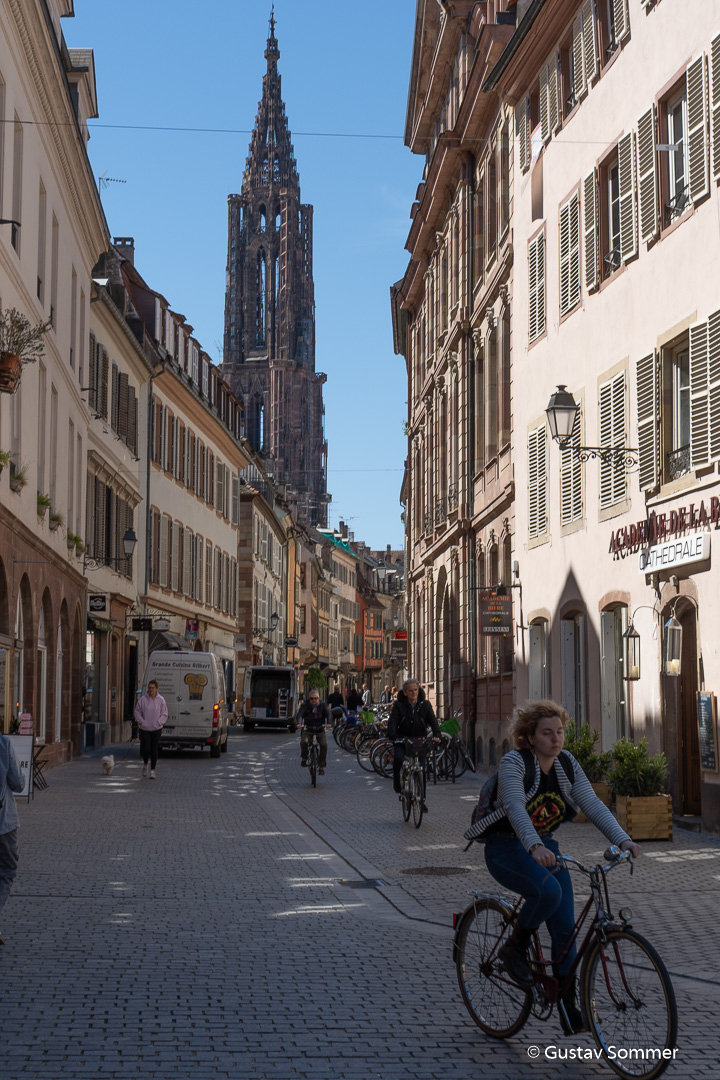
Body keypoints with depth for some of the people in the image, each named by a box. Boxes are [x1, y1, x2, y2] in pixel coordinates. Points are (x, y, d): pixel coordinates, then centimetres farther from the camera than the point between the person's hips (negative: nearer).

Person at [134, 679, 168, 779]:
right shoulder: (143, 699, -2)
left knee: (154, 750, 1)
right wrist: (141, 722, -9)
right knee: (145, 748, -8)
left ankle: (152, 770, 9)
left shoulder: (161, 700, -2)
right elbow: (137, 712, 4)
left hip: (156, 729, 0)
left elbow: (164, 714, 3)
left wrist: (158, 723, -10)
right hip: (144, 729, 0)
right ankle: (145, 764, 22)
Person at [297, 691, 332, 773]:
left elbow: (328, 713, -14)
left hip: (320, 729, 1)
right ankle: (304, 758, -1)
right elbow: (300, 714, -20)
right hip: (307, 729, -1)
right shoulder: (305, 705, -5)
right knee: (304, 741, -29)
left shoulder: (322, 705, -1)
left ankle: (321, 766, -6)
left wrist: (329, 723, -35)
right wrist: (299, 723, -41)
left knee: (324, 744, -20)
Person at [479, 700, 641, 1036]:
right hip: (506, 850, -6)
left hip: (545, 848, 6)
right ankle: (514, 948, -7)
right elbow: (515, 807, -33)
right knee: (548, 891, -33)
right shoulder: (513, 763, -18)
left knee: (565, 927, -4)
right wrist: (534, 847, -50)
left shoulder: (568, 766, 1)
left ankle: (568, 1007, 6)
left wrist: (622, 839, -24)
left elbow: (593, 804, -8)